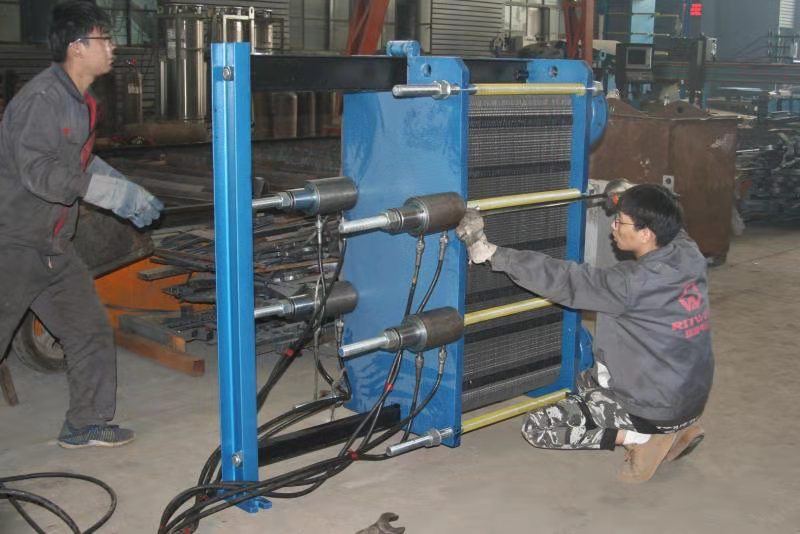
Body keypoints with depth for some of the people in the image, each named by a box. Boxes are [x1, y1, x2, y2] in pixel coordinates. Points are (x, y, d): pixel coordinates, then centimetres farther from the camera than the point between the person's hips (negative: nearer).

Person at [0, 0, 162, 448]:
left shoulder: (79, 101, 10)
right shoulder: (42, 98, -19)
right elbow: (38, 171, -26)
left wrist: (132, 195, 8)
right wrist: (114, 193, -25)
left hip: (53, 245, 9)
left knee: (91, 331, 10)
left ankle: (87, 424, 24)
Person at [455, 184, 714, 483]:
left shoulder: (634, 284, -27)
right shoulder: (689, 257, -6)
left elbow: (564, 281, -26)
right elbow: (672, 229, 18)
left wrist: (491, 253, -26)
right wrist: (626, 205, 27)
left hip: (656, 410, -8)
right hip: (693, 398, 8)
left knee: (535, 428, -4)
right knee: (589, 380, 33)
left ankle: (639, 438, -9)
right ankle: (676, 428, 16)